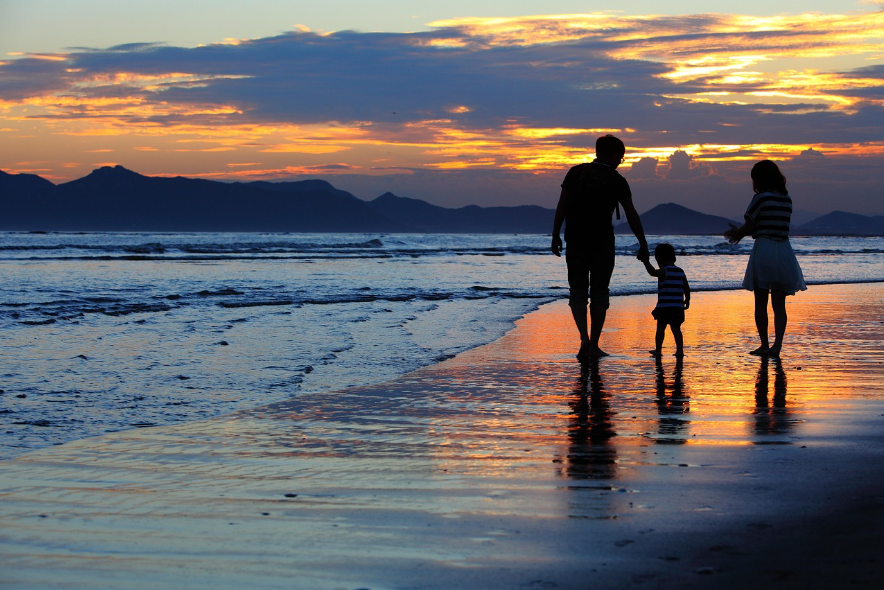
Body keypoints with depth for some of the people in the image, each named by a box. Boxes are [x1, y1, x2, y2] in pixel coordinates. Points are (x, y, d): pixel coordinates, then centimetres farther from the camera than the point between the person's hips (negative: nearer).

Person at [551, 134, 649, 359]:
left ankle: (584, 337, -12)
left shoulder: (576, 172, 4)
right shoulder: (616, 180, -1)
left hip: (575, 241, 2)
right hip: (602, 243, -1)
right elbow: (631, 215, -1)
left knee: (578, 291, 8)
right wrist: (643, 244, 5)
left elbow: (562, 206, 1)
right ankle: (594, 345, 7)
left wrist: (555, 235, 6)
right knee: (599, 293, 8)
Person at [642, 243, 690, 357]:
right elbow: (687, 288, 14)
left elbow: (653, 272, -28)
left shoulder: (664, 271, -8)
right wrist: (687, 300, 25)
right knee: (676, 328, 10)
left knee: (660, 328, 3)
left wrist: (646, 262, -21)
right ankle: (680, 350, 2)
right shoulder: (680, 272, 12)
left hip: (664, 306, -5)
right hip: (678, 307, 6)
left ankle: (658, 350, 6)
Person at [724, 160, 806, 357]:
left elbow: (748, 227, -7)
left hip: (763, 250, -5)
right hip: (783, 251, 5)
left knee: (761, 303, 6)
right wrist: (740, 233, 20)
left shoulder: (761, 198, -9)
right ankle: (777, 344, -6)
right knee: (779, 303, 5)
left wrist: (736, 233, 16)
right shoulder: (787, 200, 10)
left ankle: (764, 344, 7)